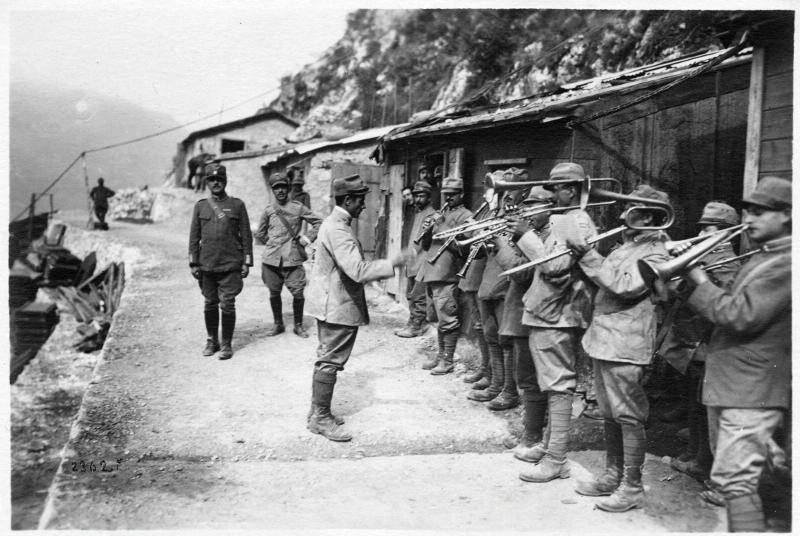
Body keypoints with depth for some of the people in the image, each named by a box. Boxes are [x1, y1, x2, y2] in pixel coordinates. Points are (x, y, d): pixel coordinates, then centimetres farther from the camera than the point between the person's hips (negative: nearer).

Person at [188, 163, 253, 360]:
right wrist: (193, 263, 2)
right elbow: (194, 236, 8)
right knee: (210, 304, 10)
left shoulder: (237, 205, 3)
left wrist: (247, 262, -2)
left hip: (231, 265, -2)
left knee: (227, 305, -2)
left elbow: (246, 236, 3)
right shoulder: (200, 206, 8)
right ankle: (212, 341, 24)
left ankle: (227, 344, 10)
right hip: (207, 266, 2)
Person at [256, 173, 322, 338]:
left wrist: (307, 238, 1)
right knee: (274, 293, 8)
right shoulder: (268, 211, 8)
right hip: (271, 258, 2)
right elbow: (260, 234, 19)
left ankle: (298, 325, 14)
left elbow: (318, 222, 8)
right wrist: (273, 243, 12)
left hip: (293, 258, -2)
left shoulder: (298, 208, 3)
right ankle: (278, 324, 25)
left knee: (298, 293, -4)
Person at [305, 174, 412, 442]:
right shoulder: (338, 229, -22)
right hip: (337, 306, -11)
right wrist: (393, 262, -27)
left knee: (327, 359, 18)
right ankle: (321, 419, 8)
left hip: (331, 303, 11)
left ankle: (318, 411, 28)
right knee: (330, 362, -2)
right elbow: (358, 271, -31)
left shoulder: (334, 223, 12)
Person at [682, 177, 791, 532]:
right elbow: (729, 309, 17)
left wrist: (699, 281, -14)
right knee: (731, 475, 20)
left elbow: (740, 316, -24)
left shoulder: (785, 263, -16)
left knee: (734, 479, -12)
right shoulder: (764, 258, 17)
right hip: (727, 382, 10)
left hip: (752, 388, -10)